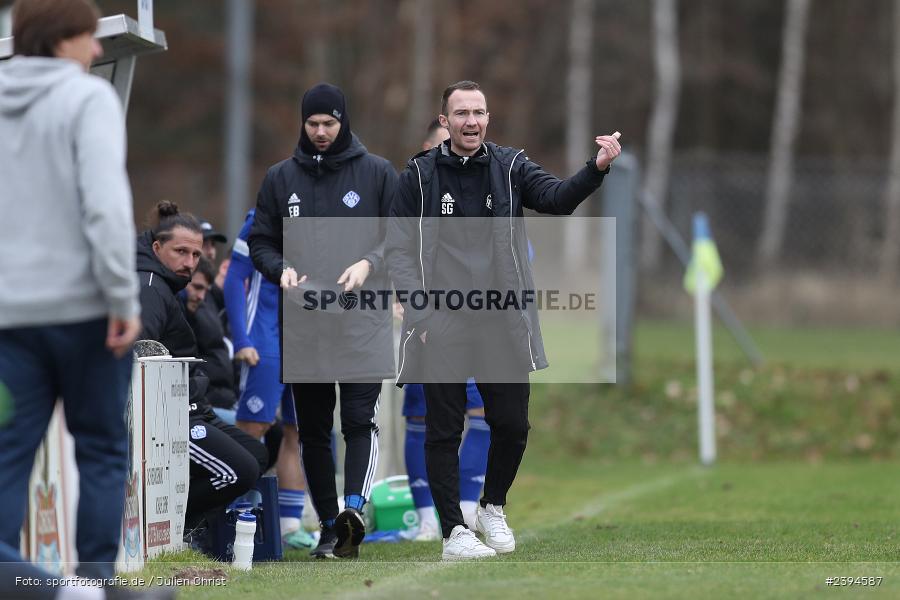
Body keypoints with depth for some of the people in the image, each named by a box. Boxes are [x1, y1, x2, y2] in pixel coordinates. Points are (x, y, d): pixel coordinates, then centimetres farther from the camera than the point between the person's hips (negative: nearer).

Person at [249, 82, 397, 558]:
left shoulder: (378, 173, 5)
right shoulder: (280, 178, 11)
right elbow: (260, 241, 13)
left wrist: (369, 263, -15)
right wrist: (281, 269, -8)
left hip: (363, 322, -3)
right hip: (303, 323, 3)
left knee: (359, 420, -16)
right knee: (313, 430, 5)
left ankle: (354, 506, -28)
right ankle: (329, 526, 12)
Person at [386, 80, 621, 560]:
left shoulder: (510, 167, 6)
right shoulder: (420, 174, 3)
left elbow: (557, 197, -11)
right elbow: (398, 247, 2)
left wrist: (597, 169, -30)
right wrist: (419, 311, -10)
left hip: (502, 323, 1)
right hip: (441, 327, -1)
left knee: (512, 425, 4)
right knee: (443, 430, 1)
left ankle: (492, 507, 28)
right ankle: (453, 530, 10)